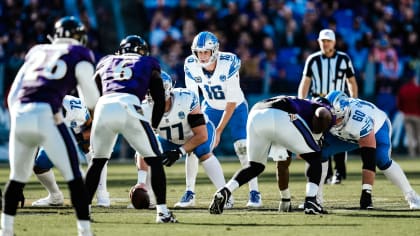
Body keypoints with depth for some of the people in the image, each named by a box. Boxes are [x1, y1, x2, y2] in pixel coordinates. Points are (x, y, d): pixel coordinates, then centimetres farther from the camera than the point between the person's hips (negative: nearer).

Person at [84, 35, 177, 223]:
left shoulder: (106, 63, 33)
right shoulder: (148, 64, 26)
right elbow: (160, 101, 20)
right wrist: (153, 126, 30)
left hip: (103, 108, 3)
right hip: (128, 107, -3)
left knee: (97, 161, 23)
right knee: (154, 160, 11)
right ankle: (162, 211, 2)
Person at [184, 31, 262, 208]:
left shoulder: (229, 63, -31)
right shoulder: (191, 66, -20)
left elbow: (232, 102, -25)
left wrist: (218, 131, -24)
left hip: (235, 107, -4)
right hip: (211, 107, 4)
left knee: (243, 147, -18)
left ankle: (254, 193, -8)